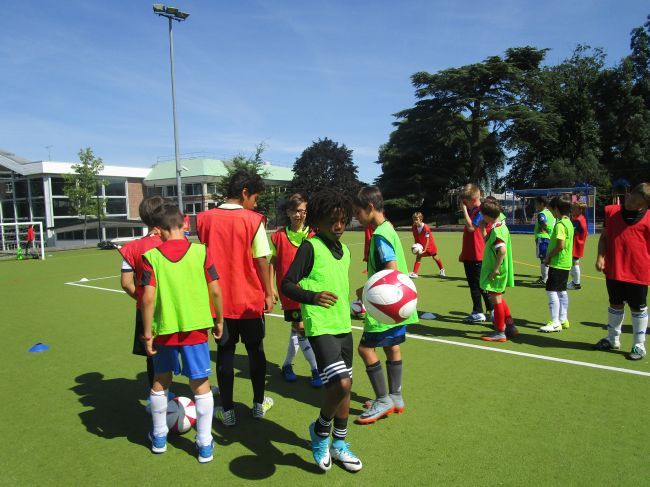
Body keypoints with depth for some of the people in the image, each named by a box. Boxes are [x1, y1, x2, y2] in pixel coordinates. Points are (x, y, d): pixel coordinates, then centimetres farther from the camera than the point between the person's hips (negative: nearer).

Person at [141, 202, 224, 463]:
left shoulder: (152, 256, -7)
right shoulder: (201, 251, -6)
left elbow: (148, 298, -13)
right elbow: (215, 291, -7)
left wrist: (147, 332, -3)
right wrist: (219, 320, 6)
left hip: (164, 328, 1)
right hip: (195, 327, -1)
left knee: (160, 380, 22)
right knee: (201, 383, 9)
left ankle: (159, 437, 37)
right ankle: (205, 445, 16)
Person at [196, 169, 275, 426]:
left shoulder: (204, 219, -1)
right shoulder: (253, 220, -12)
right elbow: (261, 261, -11)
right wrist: (268, 293, 0)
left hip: (219, 299, 2)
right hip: (250, 299, -2)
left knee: (224, 353, 12)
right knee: (255, 350, 15)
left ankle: (227, 410, 19)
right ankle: (259, 404, 28)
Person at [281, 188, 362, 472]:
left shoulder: (345, 251, 11)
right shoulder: (310, 247, -11)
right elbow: (286, 285, -16)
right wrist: (312, 297, -32)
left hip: (343, 326, 8)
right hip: (320, 328, -7)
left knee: (344, 385, 14)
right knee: (341, 383, -20)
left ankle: (339, 444, 34)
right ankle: (320, 430, 11)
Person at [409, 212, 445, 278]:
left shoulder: (426, 228, -30)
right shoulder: (414, 227, -15)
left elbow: (427, 240, -25)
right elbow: (415, 238, -4)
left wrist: (425, 250, -27)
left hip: (430, 244, -3)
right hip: (421, 245, 3)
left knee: (435, 257, 14)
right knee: (418, 256, -13)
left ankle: (442, 270, 38)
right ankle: (414, 273, -14)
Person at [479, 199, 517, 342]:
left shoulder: (496, 230, -21)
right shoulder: (502, 225, 8)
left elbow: (502, 250, -32)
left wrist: (496, 268, -26)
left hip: (496, 272, -10)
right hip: (501, 270, 10)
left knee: (496, 299, 1)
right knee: (499, 299, 21)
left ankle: (500, 332, 11)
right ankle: (510, 327, 30)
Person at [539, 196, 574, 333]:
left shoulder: (560, 224, -17)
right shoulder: (568, 222, 12)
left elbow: (560, 245, -23)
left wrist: (548, 256, -11)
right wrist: (549, 256, 13)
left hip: (558, 263, -10)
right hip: (565, 263, 10)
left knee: (552, 291, -7)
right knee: (562, 291, 15)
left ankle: (555, 323, -6)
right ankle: (563, 320, 23)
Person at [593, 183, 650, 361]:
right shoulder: (612, 212, 0)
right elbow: (604, 237, 6)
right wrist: (600, 256, -6)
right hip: (613, 271, 3)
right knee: (615, 305, 18)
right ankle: (613, 340, 35)